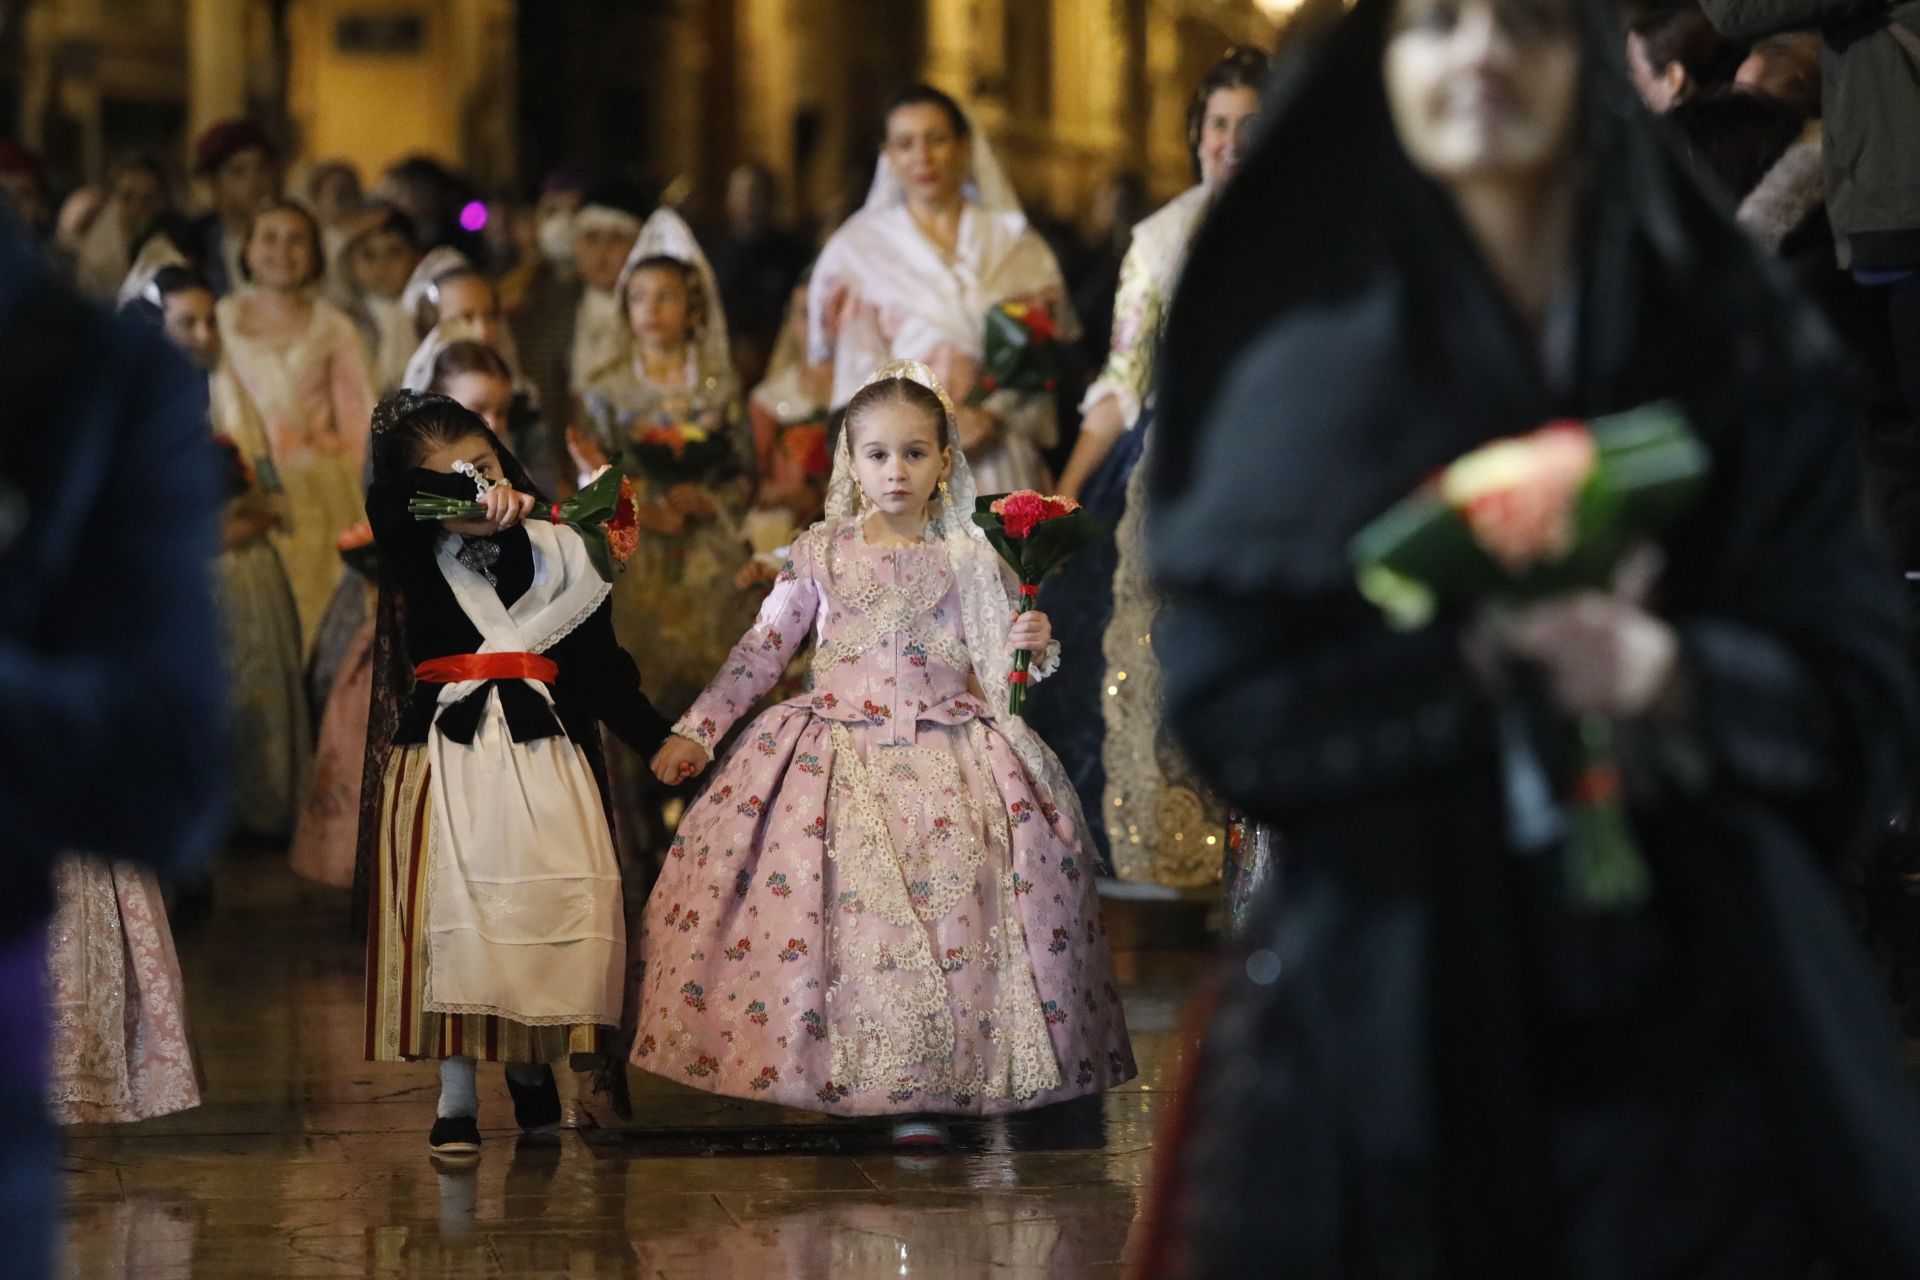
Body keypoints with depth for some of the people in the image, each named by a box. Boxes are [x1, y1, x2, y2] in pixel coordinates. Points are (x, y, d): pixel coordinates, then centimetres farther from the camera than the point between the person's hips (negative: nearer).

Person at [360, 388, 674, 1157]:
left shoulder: (557, 554, 7)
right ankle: (456, 1100, 2)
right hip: (447, 759, -1)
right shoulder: (418, 554, 3)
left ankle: (531, 1069, 21)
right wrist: (475, 499, -30)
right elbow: (389, 502, -20)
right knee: (450, 918, -4)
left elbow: (603, 670, 9)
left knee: (550, 914, 0)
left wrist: (664, 746, 4)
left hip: (541, 755, 2)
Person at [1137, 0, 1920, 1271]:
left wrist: (1676, 679, -19)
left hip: (1684, 1024, 1)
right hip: (1394, 1036, 0)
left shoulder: (1743, 352, 5)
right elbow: (1225, 704, -3)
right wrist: (1479, 660, -17)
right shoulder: (1309, 365, 4)